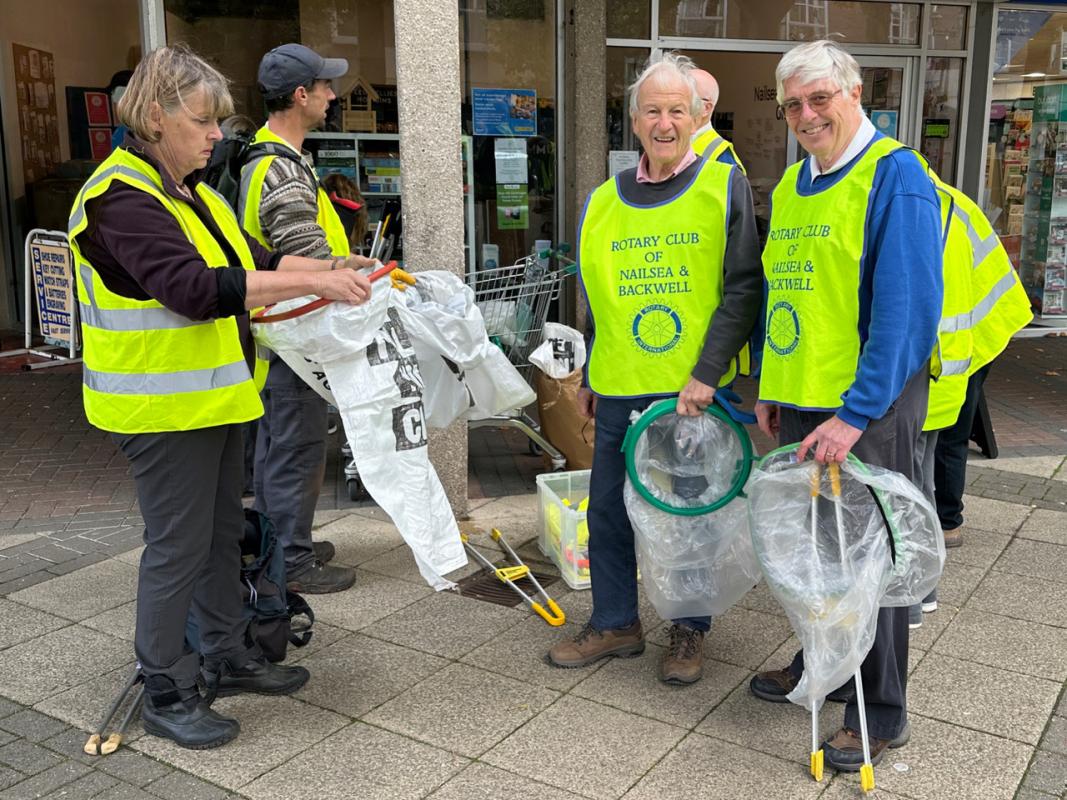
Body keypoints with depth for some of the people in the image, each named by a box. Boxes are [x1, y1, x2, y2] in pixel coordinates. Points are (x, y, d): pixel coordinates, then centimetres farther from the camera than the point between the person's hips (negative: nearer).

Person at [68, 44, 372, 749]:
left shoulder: (194, 192, 12)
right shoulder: (120, 198, -19)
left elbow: (249, 261, 17)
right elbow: (195, 288, -31)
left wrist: (334, 268, 4)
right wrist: (315, 284, -33)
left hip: (213, 399, 10)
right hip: (162, 407, -9)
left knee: (223, 532, 18)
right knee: (178, 547, 0)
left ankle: (228, 657, 34)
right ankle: (166, 695, 16)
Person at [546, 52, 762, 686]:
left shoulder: (724, 186, -3)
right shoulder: (604, 203, 9)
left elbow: (744, 289, -8)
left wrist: (706, 375, -16)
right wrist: (590, 377, 19)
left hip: (699, 391, -4)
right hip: (621, 392, 4)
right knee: (609, 510, 10)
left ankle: (691, 631, 27)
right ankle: (616, 624, 29)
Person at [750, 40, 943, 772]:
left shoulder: (895, 175, -13)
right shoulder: (789, 185, 11)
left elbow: (908, 309, -20)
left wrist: (856, 413, -23)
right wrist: (771, 388, 15)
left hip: (868, 407, -7)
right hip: (801, 403, 7)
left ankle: (882, 714, 20)